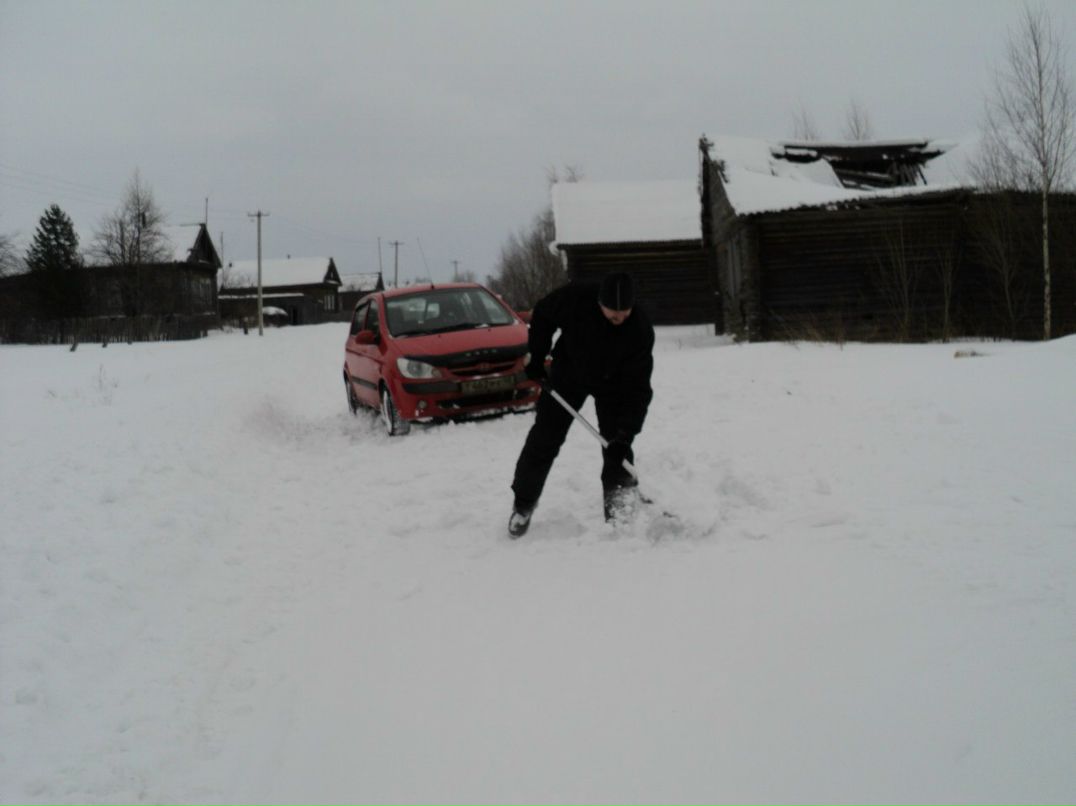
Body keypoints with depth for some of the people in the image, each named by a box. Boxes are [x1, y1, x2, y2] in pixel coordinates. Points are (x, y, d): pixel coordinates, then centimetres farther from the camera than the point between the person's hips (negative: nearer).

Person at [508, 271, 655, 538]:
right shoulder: (575, 298, -32)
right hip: (568, 373, 1)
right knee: (543, 438, 1)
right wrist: (536, 359, -8)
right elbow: (542, 314, -9)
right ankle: (523, 505, 15)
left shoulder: (640, 329, -32)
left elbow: (637, 385, -29)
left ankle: (618, 509, 3)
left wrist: (627, 428, -37)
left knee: (616, 442, -9)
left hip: (613, 383, -1)